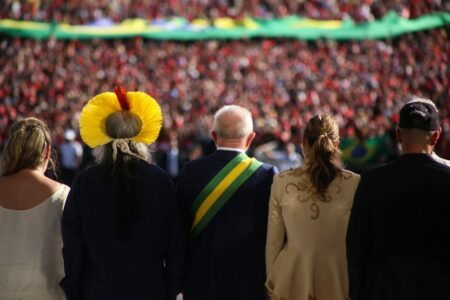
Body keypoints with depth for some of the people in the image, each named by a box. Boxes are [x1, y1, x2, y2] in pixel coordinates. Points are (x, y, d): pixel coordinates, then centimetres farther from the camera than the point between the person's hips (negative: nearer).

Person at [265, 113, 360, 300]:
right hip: (338, 279, -1)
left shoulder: (282, 182, -6)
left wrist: (271, 284, 12)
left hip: (292, 280, 1)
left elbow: (273, 242, 0)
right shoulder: (354, 184, -9)